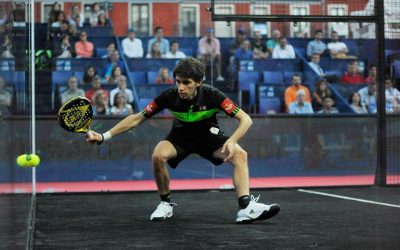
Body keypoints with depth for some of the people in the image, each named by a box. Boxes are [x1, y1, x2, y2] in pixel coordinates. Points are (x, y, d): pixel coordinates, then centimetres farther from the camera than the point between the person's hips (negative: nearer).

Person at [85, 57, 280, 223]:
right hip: (180, 136, 0)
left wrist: (232, 141, -46)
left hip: (208, 135, 0)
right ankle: (166, 204, -8)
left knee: (240, 154, -26)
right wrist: (103, 136, -22)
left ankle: (246, 207, -31)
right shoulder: (169, 96, -24)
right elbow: (137, 118, -15)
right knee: (158, 155, -31)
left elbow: (245, 119, -27)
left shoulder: (212, 95, -27)